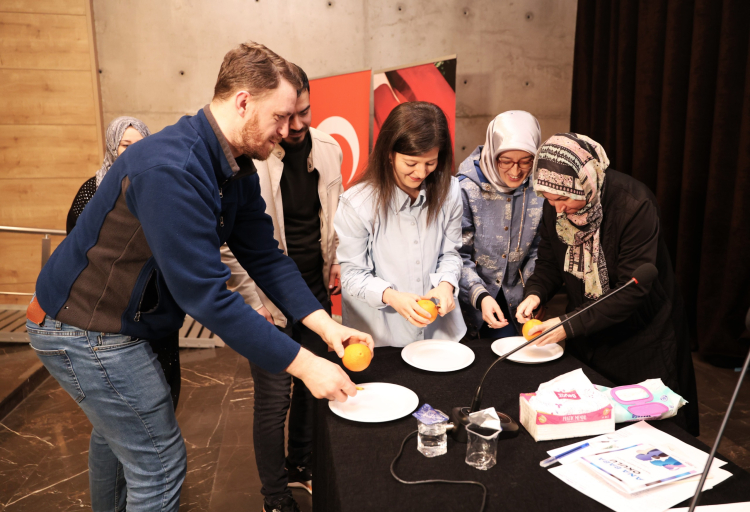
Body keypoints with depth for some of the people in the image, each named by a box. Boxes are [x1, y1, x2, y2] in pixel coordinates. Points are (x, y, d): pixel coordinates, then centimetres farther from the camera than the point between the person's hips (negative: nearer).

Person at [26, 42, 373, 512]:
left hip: (119, 323, 10)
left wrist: (325, 325, -13)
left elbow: (264, 257, -3)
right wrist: (302, 363, -31)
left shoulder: (238, 171, -3)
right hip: (86, 331, -9)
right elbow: (206, 294, -35)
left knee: (117, 433, 30)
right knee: (161, 465, 2)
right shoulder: (171, 169, -33)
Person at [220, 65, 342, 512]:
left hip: (316, 288, 6)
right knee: (274, 399, 3)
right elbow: (228, 242, -14)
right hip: (271, 295, -5)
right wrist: (253, 301, -14)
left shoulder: (329, 149, 0)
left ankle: (302, 465, 42)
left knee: (312, 385, 17)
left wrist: (335, 261, 7)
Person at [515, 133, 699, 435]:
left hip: (642, 336, -5)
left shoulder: (634, 205, -27)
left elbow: (633, 289, -27)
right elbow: (549, 261, 2)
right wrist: (535, 293, -19)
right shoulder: (556, 205, -9)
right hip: (586, 335, 5)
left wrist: (570, 325, -30)